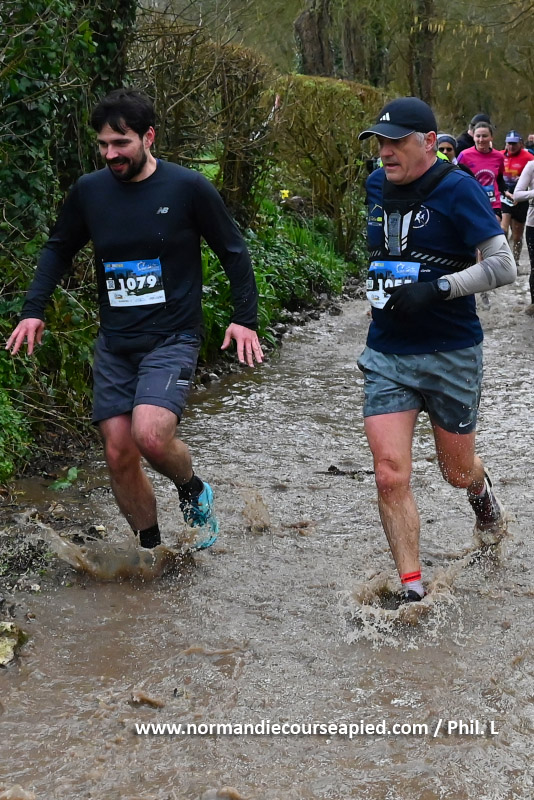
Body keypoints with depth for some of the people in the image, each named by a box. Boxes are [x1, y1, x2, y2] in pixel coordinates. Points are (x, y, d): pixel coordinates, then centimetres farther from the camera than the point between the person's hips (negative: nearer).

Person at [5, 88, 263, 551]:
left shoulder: (188, 188, -8)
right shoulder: (89, 191, 3)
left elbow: (233, 252, 2)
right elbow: (58, 250, 17)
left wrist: (245, 318, -6)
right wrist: (34, 310, 5)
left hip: (172, 340, -4)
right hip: (114, 345, 5)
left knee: (151, 436, -25)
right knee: (119, 455, 3)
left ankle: (194, 493, 7)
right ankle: (152, 550, 23)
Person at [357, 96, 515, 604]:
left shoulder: (456, 188, -13)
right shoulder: (376, 185, 6)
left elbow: (503, 267, -17)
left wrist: (437, 288, -23)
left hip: (451, 355, -4)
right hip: (386, 354, 4)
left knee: (457, 472, 13)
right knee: (390, 474, -9)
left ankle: (481, 492, 51)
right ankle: (412, 590, 2)